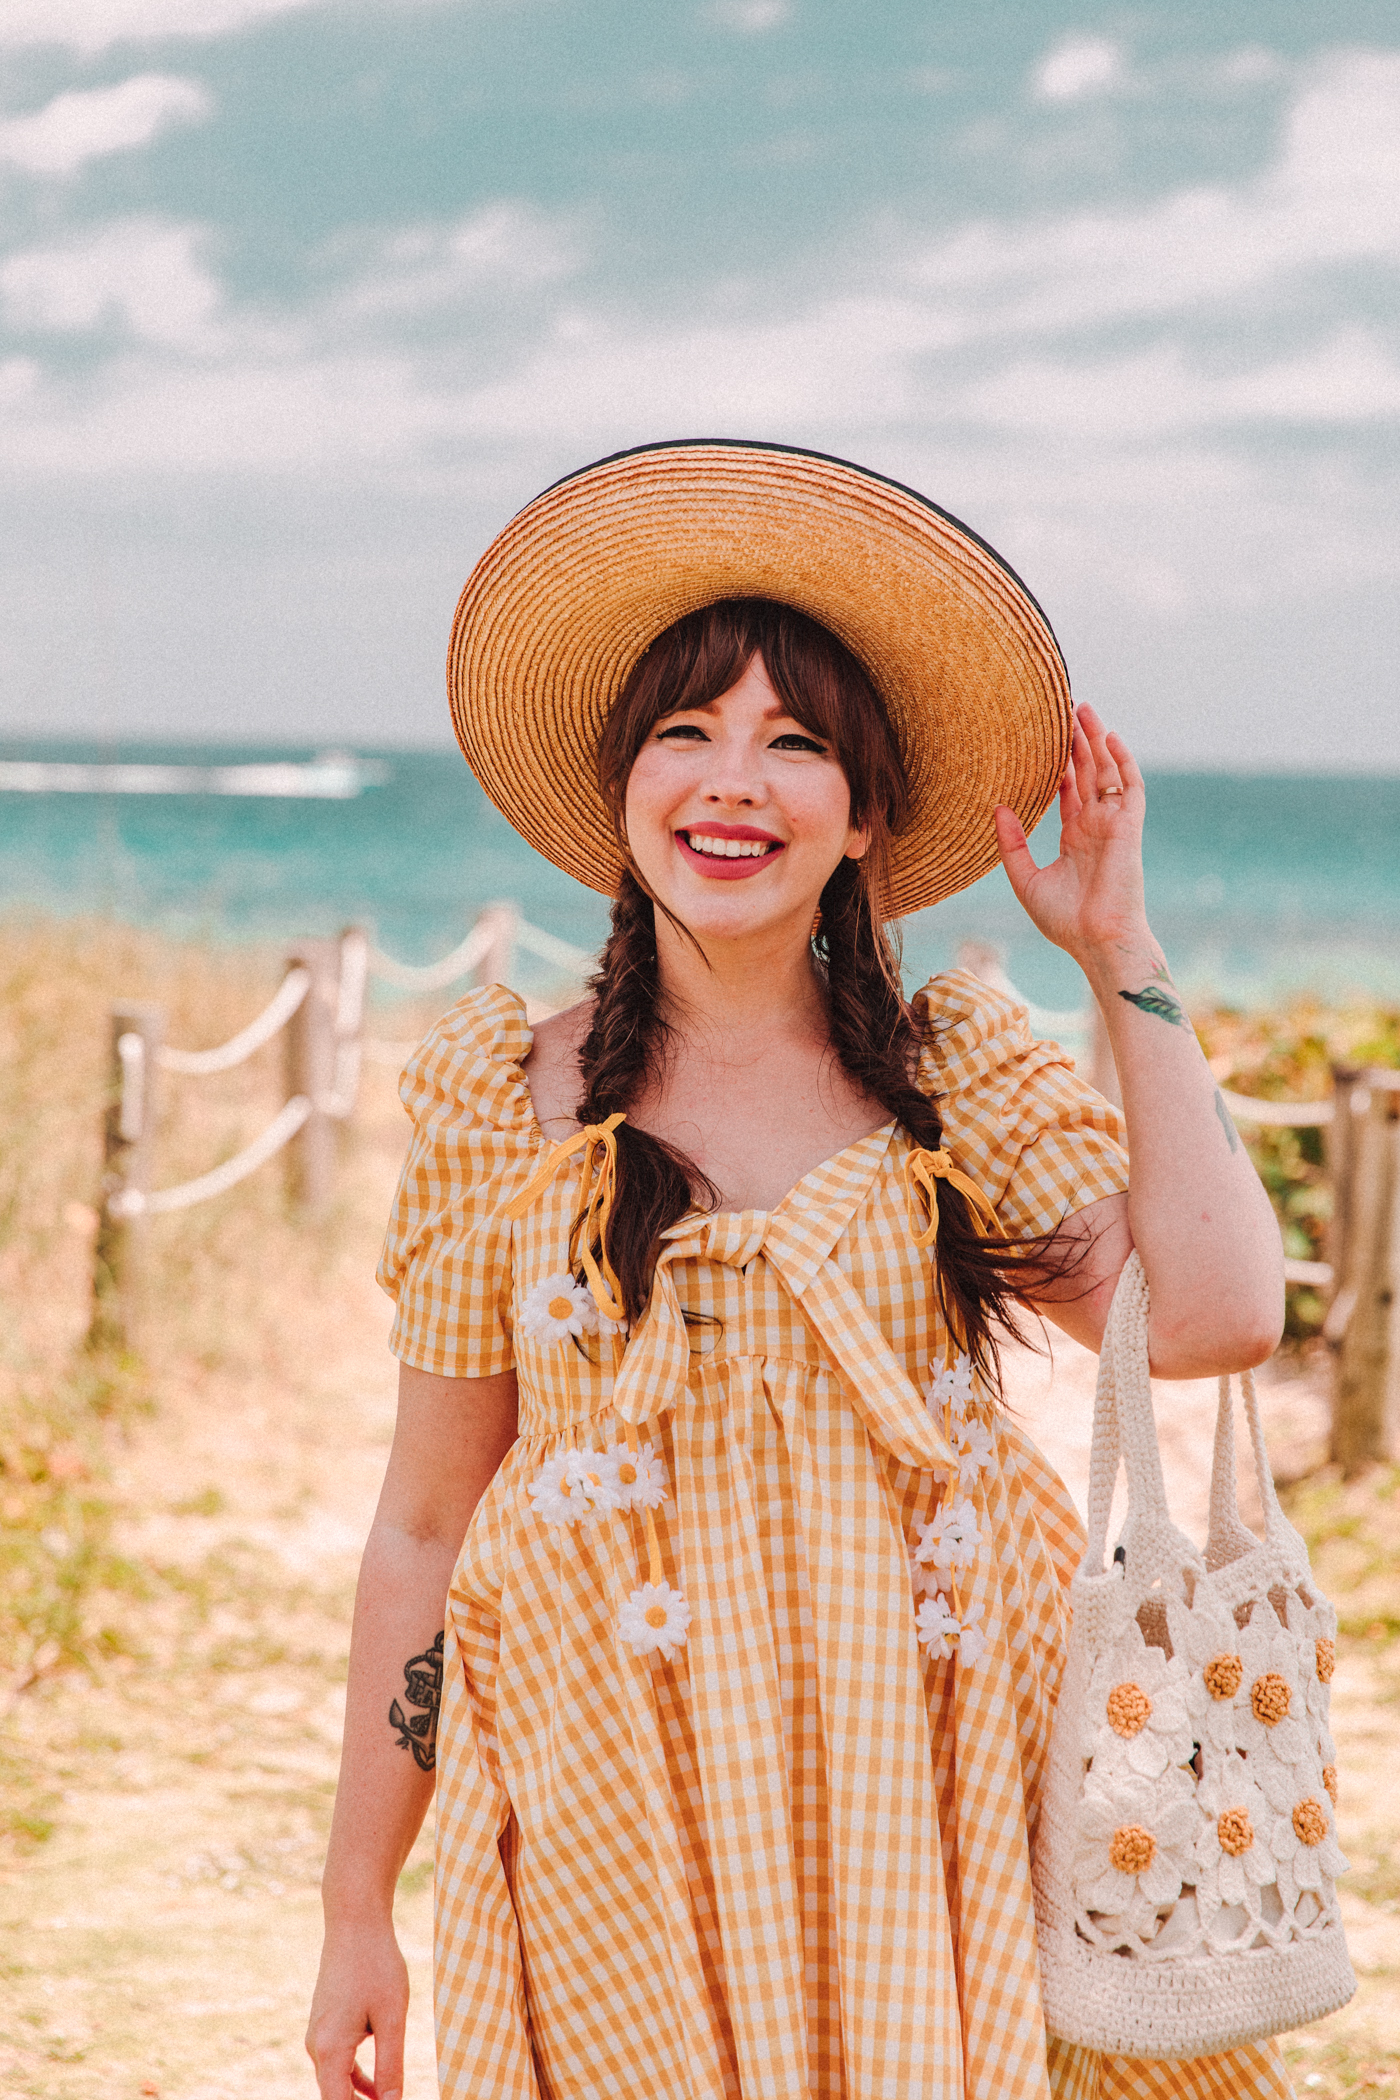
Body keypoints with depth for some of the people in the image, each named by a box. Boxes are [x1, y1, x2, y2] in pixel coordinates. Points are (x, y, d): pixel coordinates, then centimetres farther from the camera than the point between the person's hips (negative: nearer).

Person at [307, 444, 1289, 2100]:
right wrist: (356, 1913, 5)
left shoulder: (963, 1083, 4)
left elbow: (1216, 1314, -12)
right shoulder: (506, 1108, 3)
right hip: (623, 1821, -1)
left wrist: (1120, 959, -4)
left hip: (937, 1814, 1)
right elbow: (423, 1529, 6)